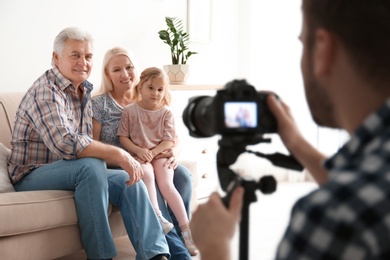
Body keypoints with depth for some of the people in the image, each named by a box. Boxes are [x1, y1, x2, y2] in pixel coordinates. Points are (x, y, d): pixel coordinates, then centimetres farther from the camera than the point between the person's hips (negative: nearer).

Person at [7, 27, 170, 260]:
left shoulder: (84, 92, 11)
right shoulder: (45, 91, -18)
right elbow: (64, 143, -34)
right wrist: (118, 154, -32)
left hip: (75, 173, 8)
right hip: (32, 176, -8)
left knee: (129, 179, -10)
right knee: (90, 166, -34)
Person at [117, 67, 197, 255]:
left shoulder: (166, 112, 4)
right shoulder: (130, 111, 2)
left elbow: (169, 141, -1)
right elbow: (123, 137, 0)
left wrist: (152, 152, -16)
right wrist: (139, 151, -15)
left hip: (160, 154, 0)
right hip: (138, 156, 0)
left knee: (166, 184, -21)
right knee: (147, 174, -33)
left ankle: (186, 229, -22)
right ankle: (157, 216, -30)